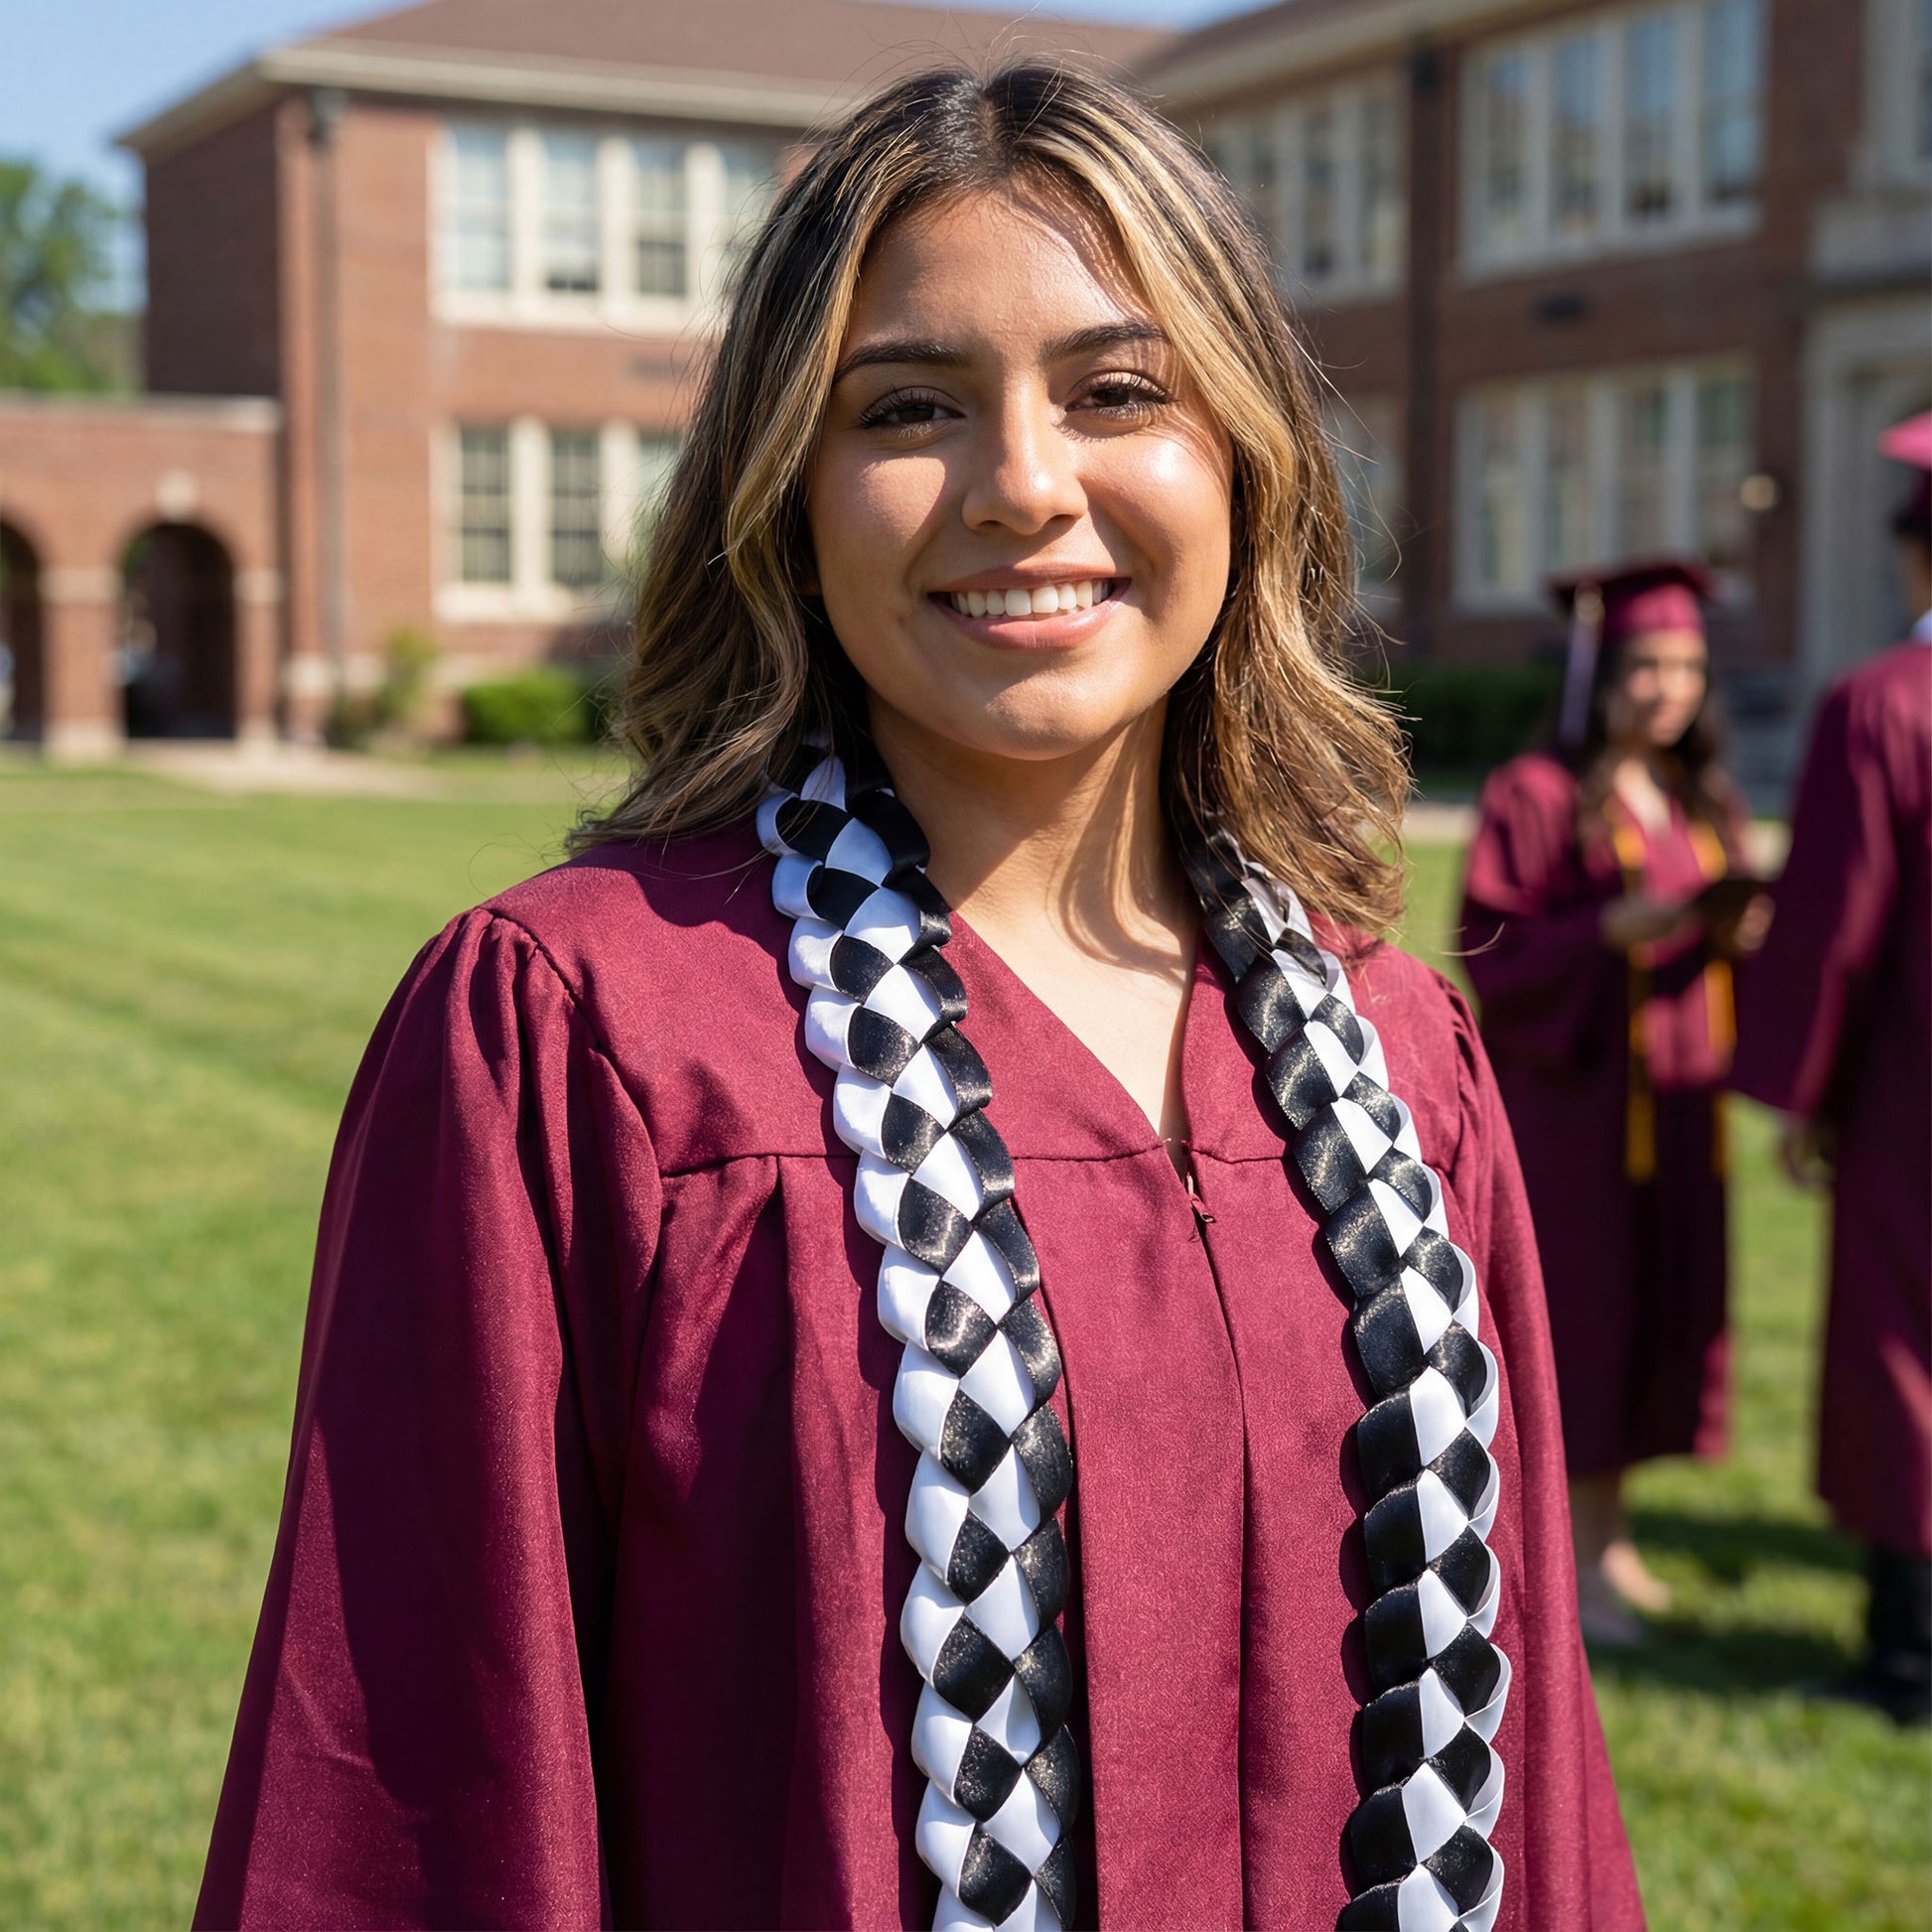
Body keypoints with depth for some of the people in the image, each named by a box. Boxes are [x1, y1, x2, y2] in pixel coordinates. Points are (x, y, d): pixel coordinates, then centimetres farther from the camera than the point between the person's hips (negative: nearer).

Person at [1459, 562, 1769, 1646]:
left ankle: (1610, 1540, 21)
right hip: (1576, 1097, -6)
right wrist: (1617, 927, -23)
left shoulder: (1703, 801, 13)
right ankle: (1572, 1563, 6)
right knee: (1584, 1310, -4)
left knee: (1662, 1311, 9)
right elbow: (1495, 953, -11)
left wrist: (1741, 933, -6)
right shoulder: (1539, 797, -7)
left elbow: (1731, 922, 16)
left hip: (1678, 1100, 7)